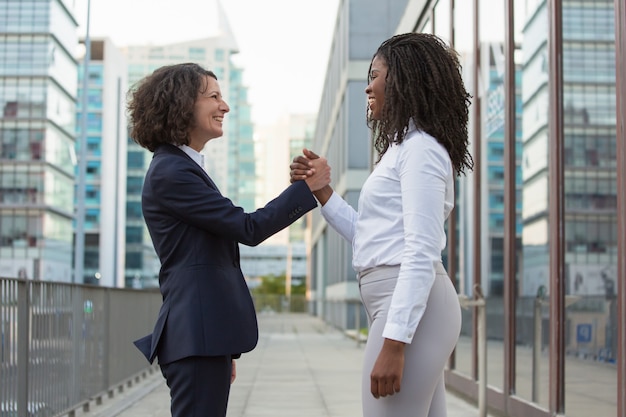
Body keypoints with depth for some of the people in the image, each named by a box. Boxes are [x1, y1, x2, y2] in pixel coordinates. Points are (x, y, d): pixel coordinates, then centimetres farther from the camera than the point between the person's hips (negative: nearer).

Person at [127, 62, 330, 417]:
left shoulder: (184, 168, 19)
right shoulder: (170, 172, -12)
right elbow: (248, 228, -15)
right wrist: (307, 188, -7)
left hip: (204, 332, 10)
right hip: (197, 334, -10)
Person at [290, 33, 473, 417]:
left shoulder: (420, 149, -8)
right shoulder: (405, 148, 23)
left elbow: (421, 254, -18)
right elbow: (369, 238, 21)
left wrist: (393, 343, -23)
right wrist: (321, 190, 13)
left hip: (411, 308, -10)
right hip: (403, 305, 10)